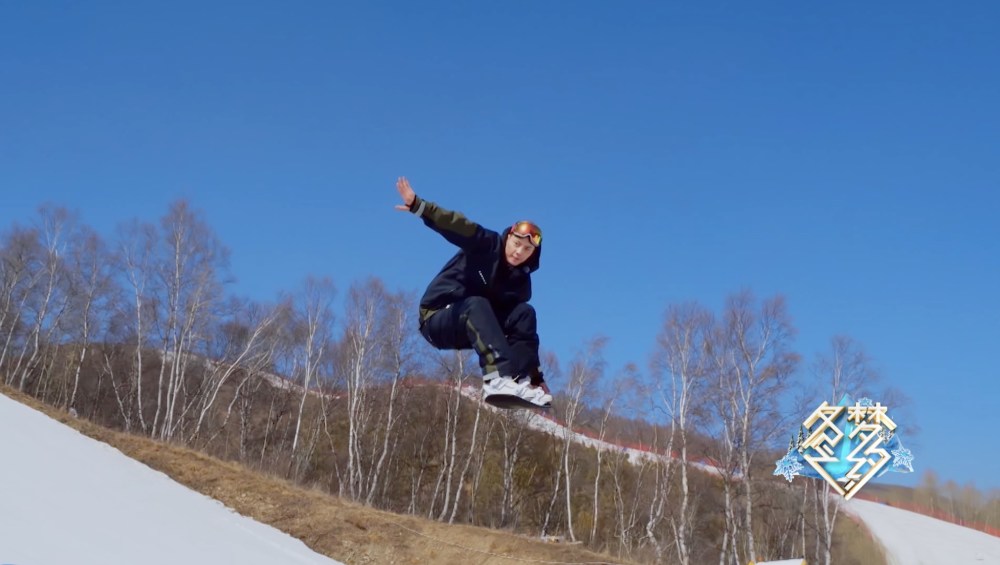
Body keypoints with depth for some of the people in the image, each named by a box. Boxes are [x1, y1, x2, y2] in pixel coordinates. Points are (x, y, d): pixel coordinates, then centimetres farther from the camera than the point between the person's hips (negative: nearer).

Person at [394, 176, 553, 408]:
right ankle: (497, 378, -54)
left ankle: (524, 381, -28)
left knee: (525, 313, -14)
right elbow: (457, 226, -27)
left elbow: (521, 327, -1)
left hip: (470, 330, 5)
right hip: (438, 320, -5)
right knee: (477, 305, -36)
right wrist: (418, 206, -43)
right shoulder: (487, 245, -11)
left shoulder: (520, 280, 2)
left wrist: (537, 375, -9)